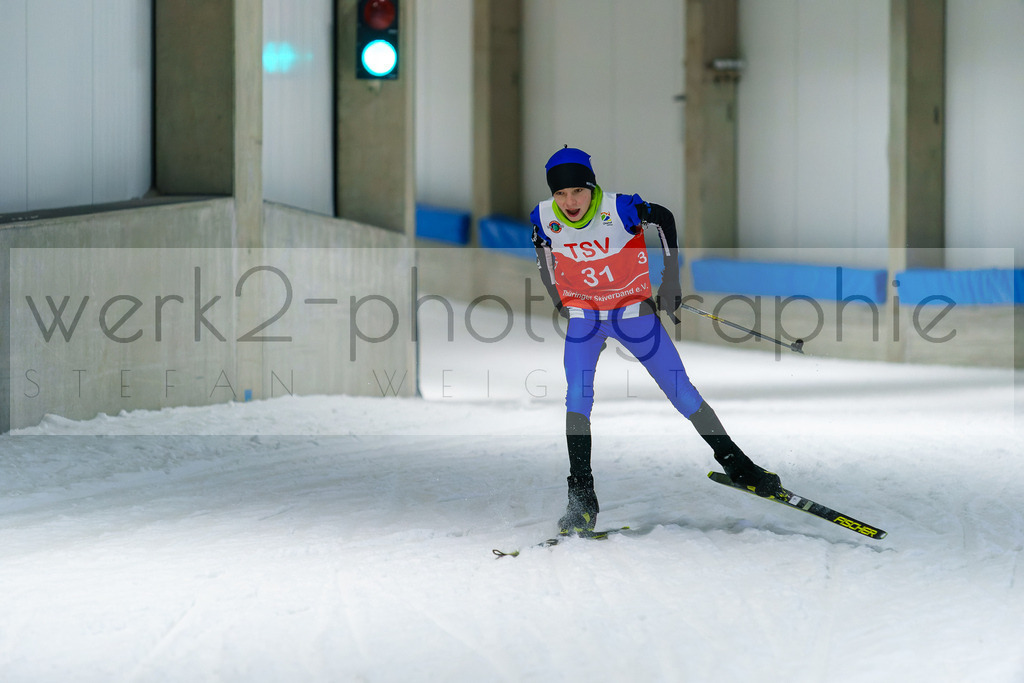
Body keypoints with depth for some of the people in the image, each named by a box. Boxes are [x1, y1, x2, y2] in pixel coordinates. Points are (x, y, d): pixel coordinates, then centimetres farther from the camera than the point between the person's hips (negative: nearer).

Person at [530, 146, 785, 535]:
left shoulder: (620, 209, -24)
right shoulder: (544, 219, -16)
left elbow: (664, 219, -5)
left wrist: (670, 282, -2)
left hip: (633, 310, -1)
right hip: (582, 316, 1)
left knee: (681, 391, 1)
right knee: (577, 397, -17)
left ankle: (734, 463, 17)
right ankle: (582, 500, -12)